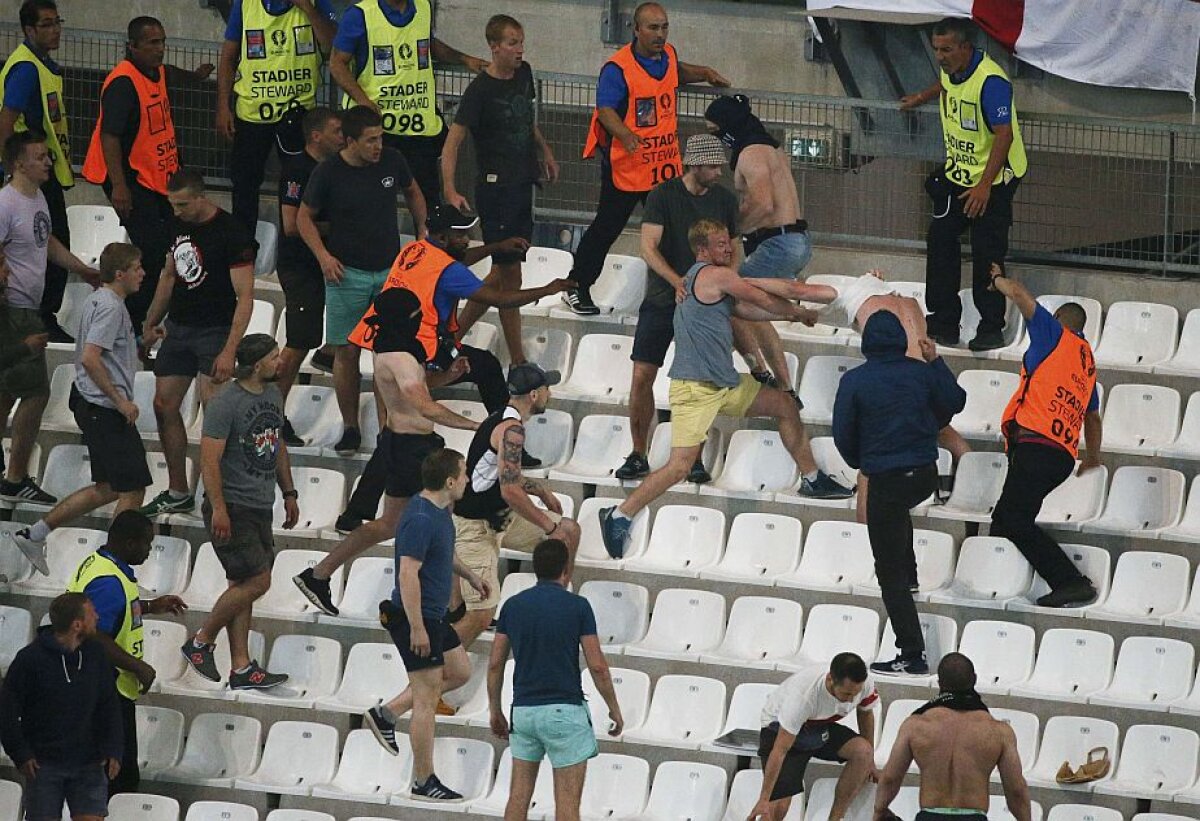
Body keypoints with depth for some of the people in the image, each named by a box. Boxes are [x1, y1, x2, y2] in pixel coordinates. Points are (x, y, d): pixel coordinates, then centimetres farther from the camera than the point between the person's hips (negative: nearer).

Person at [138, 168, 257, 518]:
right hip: (178, 328, 8)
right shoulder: (180, 225, 7)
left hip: (214, 331, -8)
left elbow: (245, 297, -18)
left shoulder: (232, 234, -16)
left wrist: (229, 351, -24)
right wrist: (151, 323, 23)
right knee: (165, 406, 8)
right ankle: (178, 493, 19)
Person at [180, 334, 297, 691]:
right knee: (256, 581, -11)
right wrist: (218, 508, -22)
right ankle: (201, 642, 4)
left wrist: (289, 493, 24)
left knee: (244, 585, 9)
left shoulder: (272, 394, 11)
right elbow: (209, 459, -18)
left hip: (260, 507, 8)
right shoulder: (226, 403, -16)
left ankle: (241, 668, 11)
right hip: (232, 508, -8)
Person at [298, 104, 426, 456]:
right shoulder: (328, 173, -10)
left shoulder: (392, 161, -2)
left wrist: (422, 232, 10)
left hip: (390, 269, 2)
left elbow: (413, 193, 19)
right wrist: (323, 255, -10)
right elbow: (305, 216, 2)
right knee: (347, 352, 0)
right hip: (347, 273, -2)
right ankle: (350, 429, 12)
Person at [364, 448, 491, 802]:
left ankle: (386, 714, 22)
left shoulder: (438, 511, 8)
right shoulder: (420, 520, -24)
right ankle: (424, 783, 5)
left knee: (459, 672, 20)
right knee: (427, 697, -3)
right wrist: (416, 628, -26)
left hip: (434, 614, 10)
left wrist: (469, 576, 35)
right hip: (417, 616, -10)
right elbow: (408, 574, -27)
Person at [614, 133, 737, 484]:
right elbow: (649, 248, -15)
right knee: (642, 376, -4)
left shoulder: (724, 200, 3)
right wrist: (678, 281, -29)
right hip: (661, 298, -2)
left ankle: (694, 458, 7)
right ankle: (638, 456, 7)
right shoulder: (663, 196, -7)